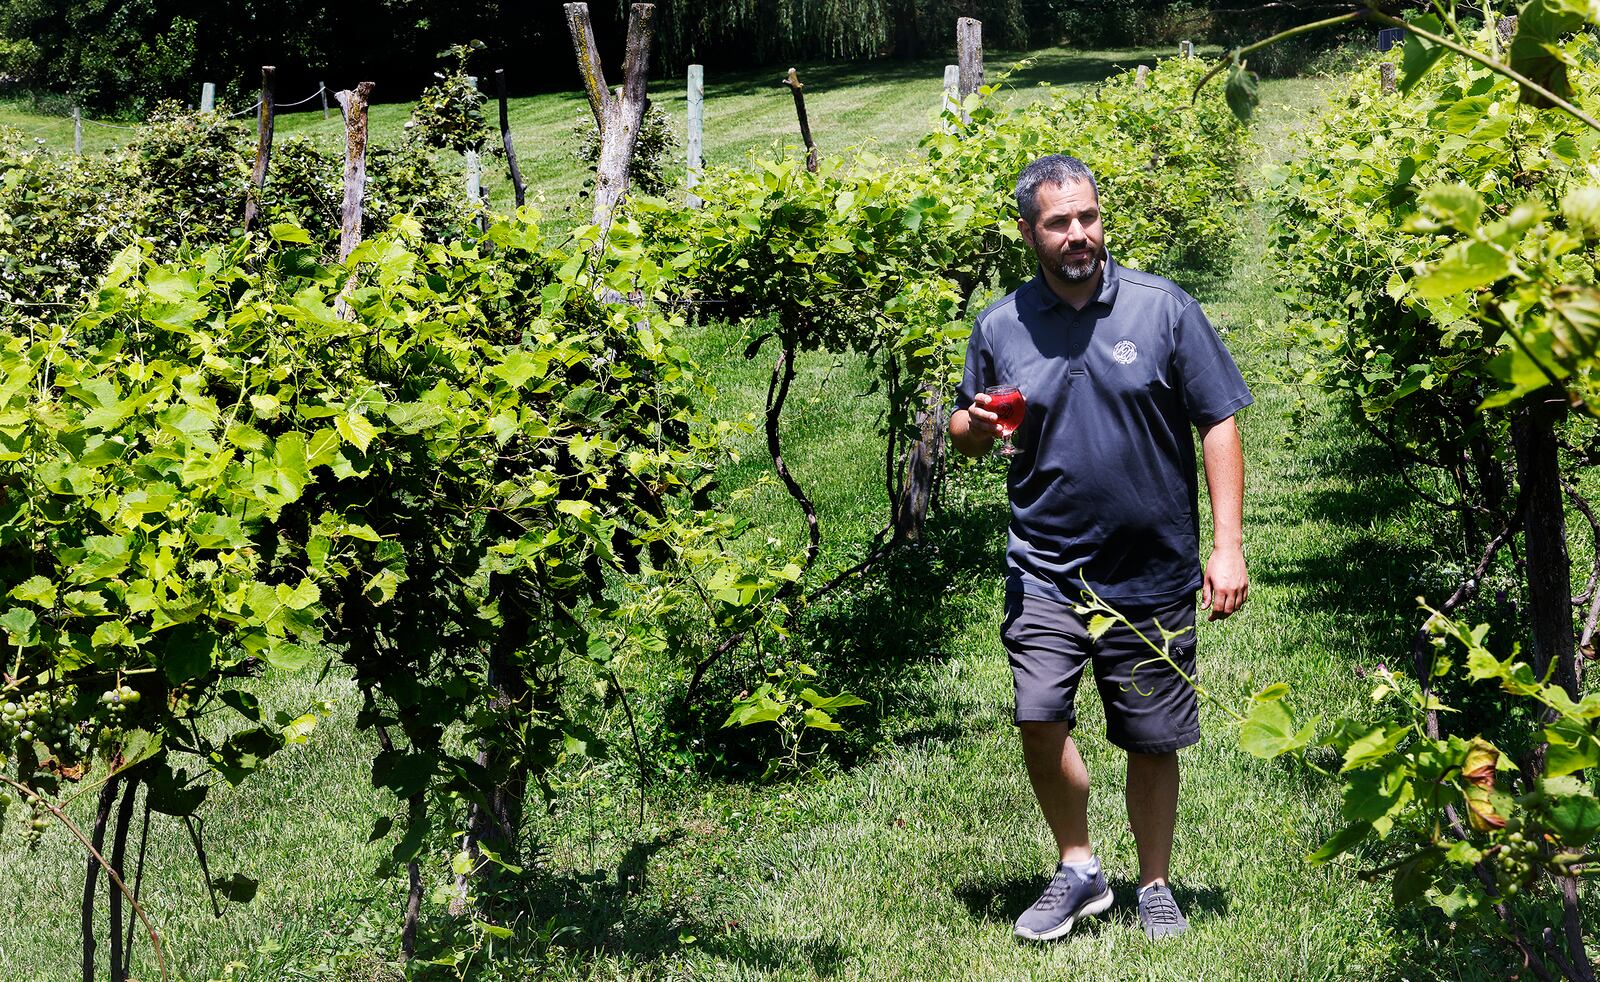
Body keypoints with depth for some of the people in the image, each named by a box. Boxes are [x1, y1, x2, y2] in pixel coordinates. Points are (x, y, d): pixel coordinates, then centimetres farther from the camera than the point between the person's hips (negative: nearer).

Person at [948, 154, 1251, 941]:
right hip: (1046, 568, 1)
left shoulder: (1162, 309, -4)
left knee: (1153, 743, 7)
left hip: (1153, 573, -1)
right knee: (1038, 716, -15)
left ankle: (1155, 886, 27)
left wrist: (1227, 546, -8)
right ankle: (1078, 870, 7)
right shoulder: (1000, 327, 3)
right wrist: (977, 424, -10)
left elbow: (1218, 426, -1)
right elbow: (965, 437, 15)